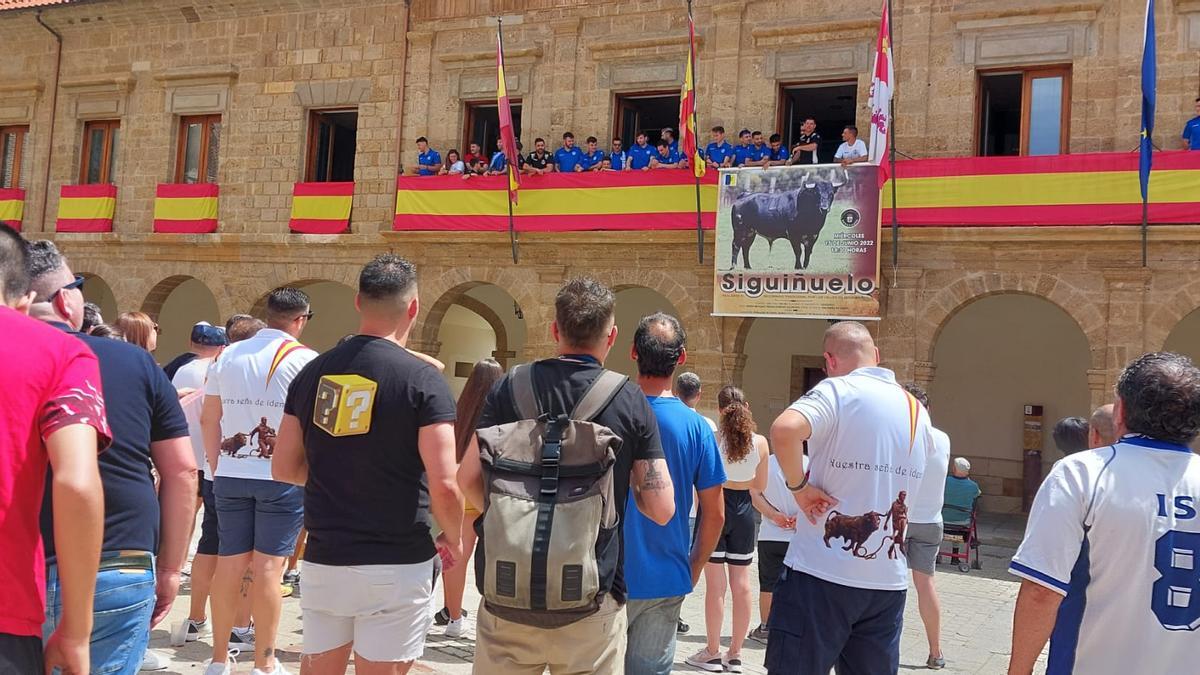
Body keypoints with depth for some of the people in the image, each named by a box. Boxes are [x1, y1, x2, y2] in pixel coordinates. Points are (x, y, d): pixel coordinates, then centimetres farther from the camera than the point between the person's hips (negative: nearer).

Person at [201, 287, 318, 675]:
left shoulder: (229, 356, 8)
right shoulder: (304, 359, -7)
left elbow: (209, 419, 9)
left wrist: (216, 467, 17)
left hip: (231, 475, 4)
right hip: (282, 476, -4)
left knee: (228, 564, 10)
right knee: (268, 566, 1)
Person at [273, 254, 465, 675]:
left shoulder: (313, 373, 3)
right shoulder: (423, 379, -12)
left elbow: (284, 469, 8)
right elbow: (443, 486, -17)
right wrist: (454, 540, 1)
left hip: (323, 561, 5)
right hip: (396, 566, -4)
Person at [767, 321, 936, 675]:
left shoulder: (838, 391, -9)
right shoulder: (917, 412, 13)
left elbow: (784, 430, -30)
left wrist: (799, 486, -15)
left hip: (822, 574, -6)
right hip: (889, 581, 6)